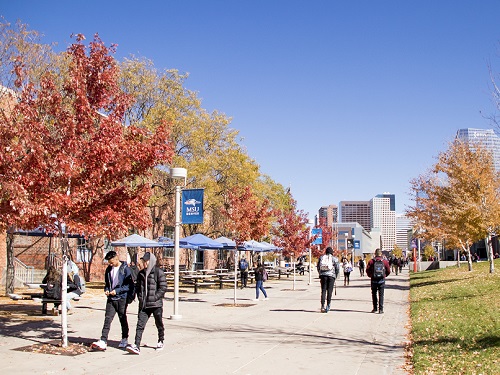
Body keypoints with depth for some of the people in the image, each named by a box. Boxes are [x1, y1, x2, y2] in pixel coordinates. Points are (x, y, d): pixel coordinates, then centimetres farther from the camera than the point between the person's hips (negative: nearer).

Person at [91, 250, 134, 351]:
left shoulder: (125, 269, -9)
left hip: (122, 298, -4)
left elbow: (130, 285, -10)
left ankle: (124, 339, 23)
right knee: (107, 319, -4)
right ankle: (103, 341, -8)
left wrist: (117, 291, -16)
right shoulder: (109, 269, 9)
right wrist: (106, 290, 1)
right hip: (111, 298, 5)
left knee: (123, 319, 8)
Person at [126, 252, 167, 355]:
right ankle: (136, 346, -11)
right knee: (140, 324, -7)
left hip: (156, 304, -4)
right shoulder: (141, 273, 11)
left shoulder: (158, 272, -7)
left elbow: (163, 288, -10)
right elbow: (138, 287, 19)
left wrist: (154, 298, -15)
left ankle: (160, 342, 31)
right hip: (144, 304, 4)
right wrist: (140, 297, 4)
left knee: (159, 324, 11)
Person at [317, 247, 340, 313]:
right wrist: (335, 276, 12)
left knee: (323, 290, 3)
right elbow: (337, 268, 1)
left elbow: (318, 267, 12)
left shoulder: (321, 257, 11)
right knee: (329, 291, 2)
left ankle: (322, 306, -4)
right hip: (331, 275, -2)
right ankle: (328, 305, -1)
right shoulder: (334, 258, 3)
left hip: (323, 275, 2)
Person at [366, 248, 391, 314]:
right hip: (382, 280, 0)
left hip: (374, 280, 0)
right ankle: (381, 309, 0)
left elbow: (367, 270, -7)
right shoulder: (385, 261, -3)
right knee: (381, 295, 4)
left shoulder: (371, 261, -6)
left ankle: (375, 308, 18)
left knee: (374, 294, 13)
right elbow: (388, 271, 1)